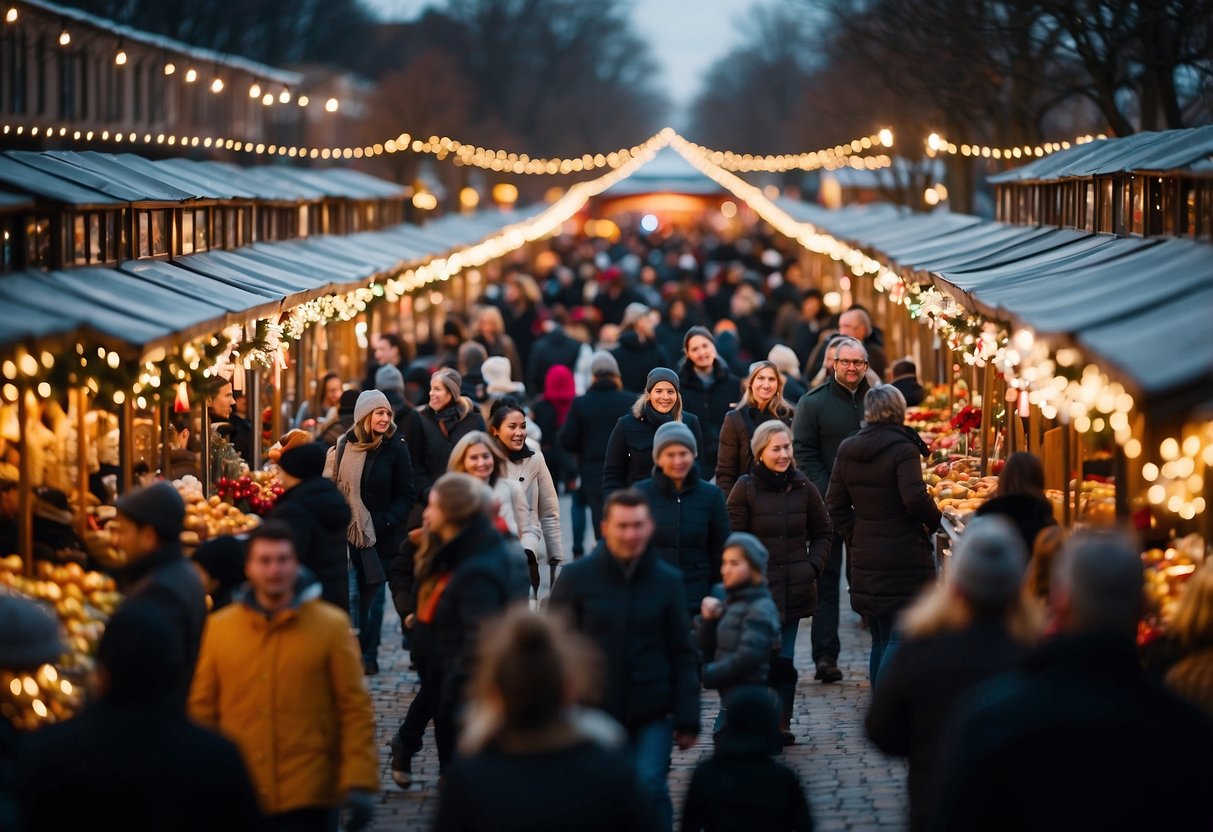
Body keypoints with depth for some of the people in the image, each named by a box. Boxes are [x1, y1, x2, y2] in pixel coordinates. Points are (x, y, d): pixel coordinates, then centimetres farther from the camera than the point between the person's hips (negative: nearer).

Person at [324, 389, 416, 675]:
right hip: (349, 534, 1)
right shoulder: (344, 447, 2)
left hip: (382, 536, -1)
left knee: (373, 597, 6)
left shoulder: (395, 448, -4)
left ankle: (368, 656, 16)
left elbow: (406, 495, -2)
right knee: (352, 595, -4)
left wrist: (384, 523, -13)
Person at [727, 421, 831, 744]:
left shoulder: (803, 487, 6)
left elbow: (823, 532, 16)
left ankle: (781, 722, 14)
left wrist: (813, 565, 3)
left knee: (784, 659, 5)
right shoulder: (745, 488, -4)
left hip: (795, 590, 3)